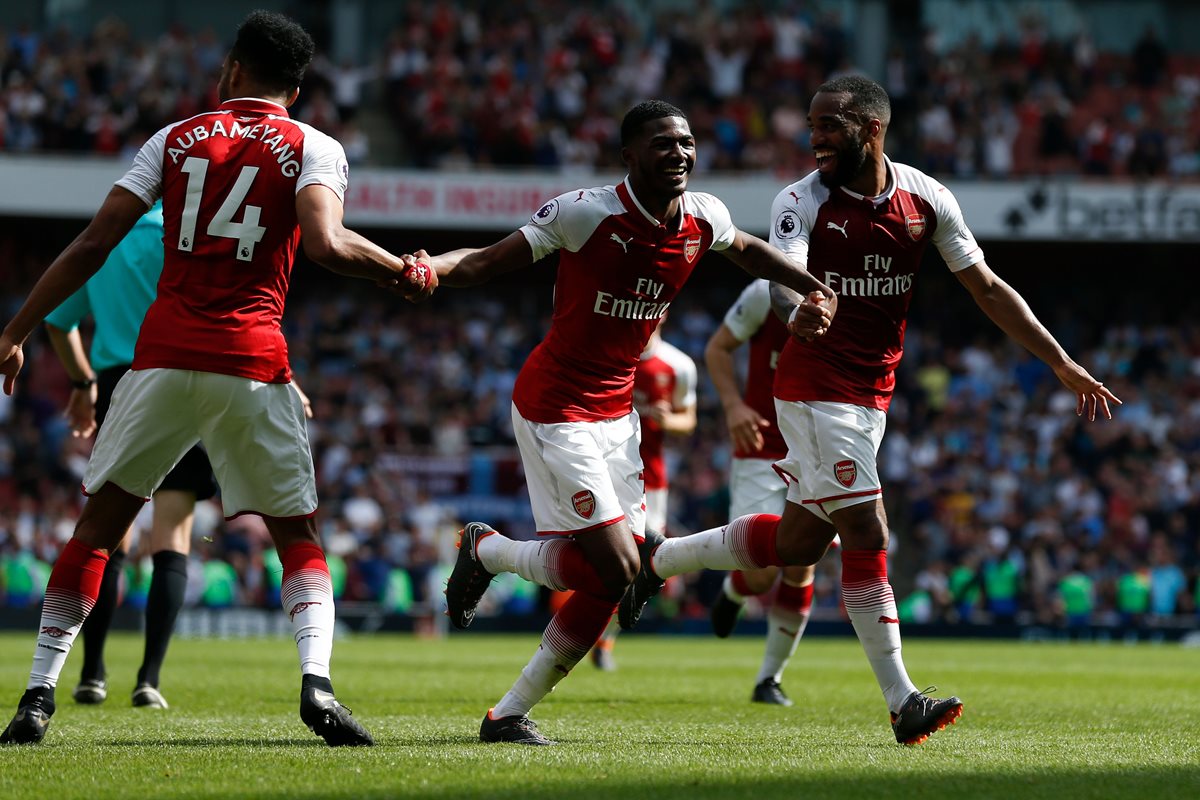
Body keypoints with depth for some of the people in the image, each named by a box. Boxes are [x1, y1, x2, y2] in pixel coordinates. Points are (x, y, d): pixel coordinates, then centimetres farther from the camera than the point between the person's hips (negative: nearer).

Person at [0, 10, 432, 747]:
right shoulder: (313, 149, 5)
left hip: (164, 355, 1)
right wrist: (401, 270, 4)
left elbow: (92, 246, 8)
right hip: (252, 366, -1)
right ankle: (317, 680, -11)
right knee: (298, 535, 11)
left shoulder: (176, 140, 12)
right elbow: (326, 245, -14)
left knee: (100, 522, 12)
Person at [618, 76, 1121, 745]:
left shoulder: (926, 199, 1)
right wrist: (802, 312, -53)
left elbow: (988, 288, 6)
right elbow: (785, 281, -28)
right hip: (816, 385, -6)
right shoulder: (802, 202, -12)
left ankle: (661, 559, 29)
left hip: (872, 393, 6)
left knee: (800, 541, 8)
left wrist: (1064, 364, 3)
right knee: (866, 535, -11)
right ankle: (903, 702, -7)